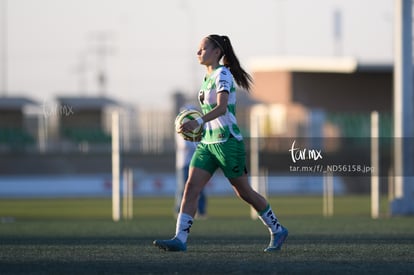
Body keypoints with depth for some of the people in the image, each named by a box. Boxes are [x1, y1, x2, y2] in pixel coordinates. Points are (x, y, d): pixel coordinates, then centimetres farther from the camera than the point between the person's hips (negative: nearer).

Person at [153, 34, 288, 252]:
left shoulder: (223, 75, -14)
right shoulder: (207, 77, 13)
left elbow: (221, 107, -28)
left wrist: (198, 122, -41)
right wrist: (198, 126, 12)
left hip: (227, 142, -8)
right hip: (207, 142, 8)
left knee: (244, 193, 4)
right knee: (191, 187, -8)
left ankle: (277, 231, 21)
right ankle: (180, 240, -15)